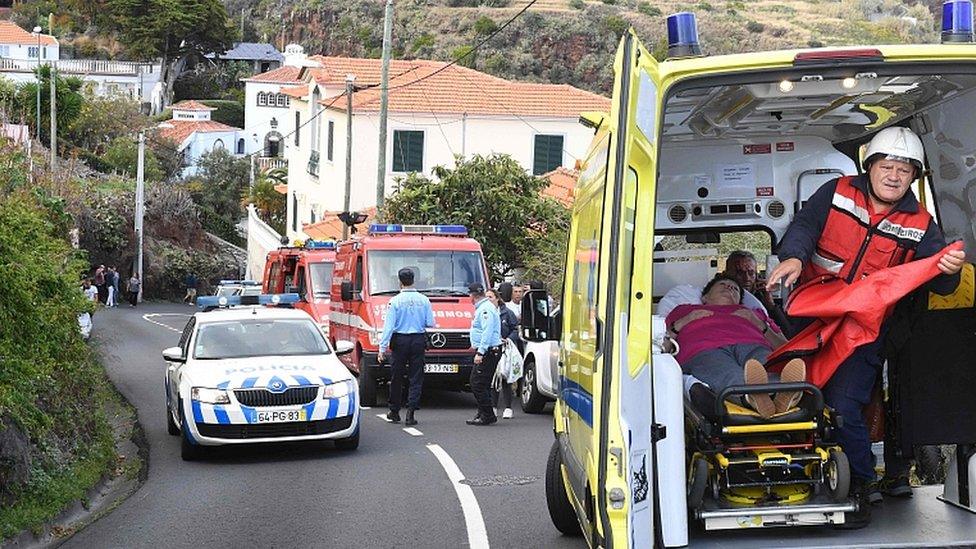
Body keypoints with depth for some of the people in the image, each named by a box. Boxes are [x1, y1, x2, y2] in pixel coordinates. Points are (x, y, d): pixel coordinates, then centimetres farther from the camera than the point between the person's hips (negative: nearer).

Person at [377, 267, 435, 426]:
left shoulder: (395, 301, -9)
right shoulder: (423, 300, -2)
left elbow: (388, 326, -10)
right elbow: (430, 323, 2)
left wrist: (382, 348, -8)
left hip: (400, 341, -1)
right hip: (418, 341, 1)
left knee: (396, 378, 11)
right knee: (416, 379, 4)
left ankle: (394, 412, 19)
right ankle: (410, 413, -5)